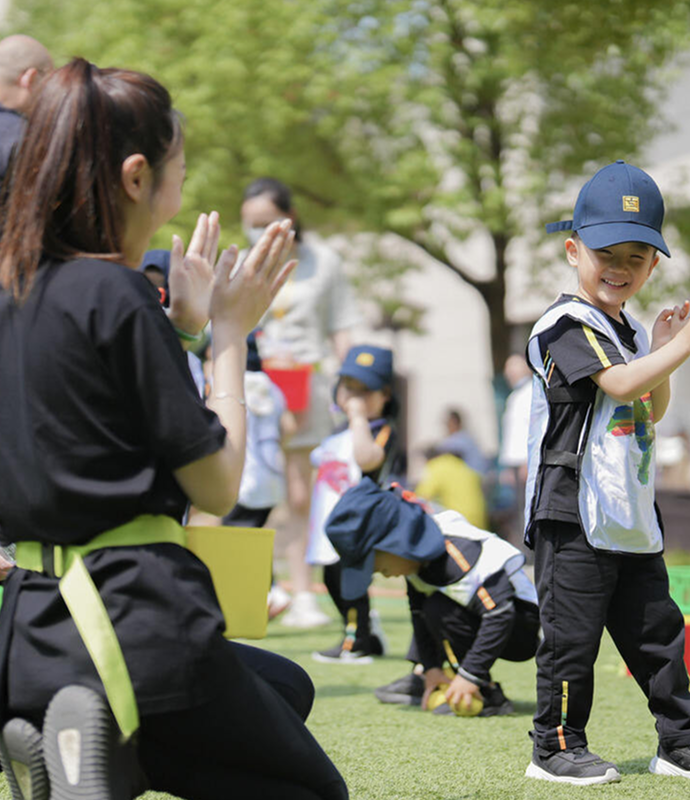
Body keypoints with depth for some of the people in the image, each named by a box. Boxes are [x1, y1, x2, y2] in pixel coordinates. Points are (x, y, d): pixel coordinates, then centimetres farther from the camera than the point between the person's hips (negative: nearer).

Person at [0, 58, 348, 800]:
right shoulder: (116, 294, -13)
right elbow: (217, 486, -8)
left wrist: (184, 326, 20)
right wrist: (230, 333, 2)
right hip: (137, 619, -8)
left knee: (287, 685, 31)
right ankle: (107, 739, -13)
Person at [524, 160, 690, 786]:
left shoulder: (631, 331, 16)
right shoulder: (569, 324, -11)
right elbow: (618, 384, -23)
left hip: (633, 516, 8)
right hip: (574, 511, -8)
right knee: (572, 634, -3)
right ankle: (557, 747, 9)